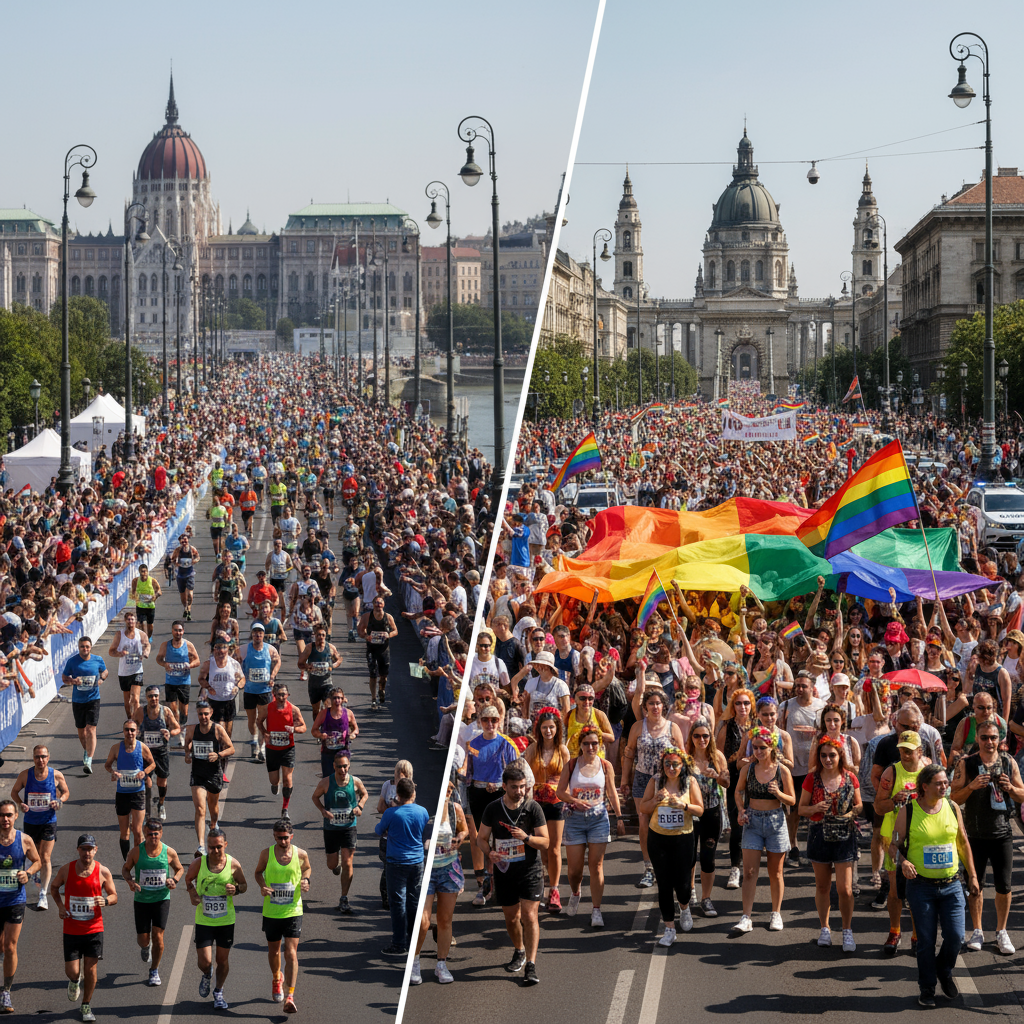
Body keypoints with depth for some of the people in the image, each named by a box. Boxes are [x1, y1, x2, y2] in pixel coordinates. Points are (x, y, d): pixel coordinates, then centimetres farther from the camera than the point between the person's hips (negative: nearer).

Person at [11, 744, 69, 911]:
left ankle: (43, 895, -11)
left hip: (49, 822, -2)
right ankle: (44, 874, 43)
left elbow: (66, 792, 7)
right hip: (30, 821, 2)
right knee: (36, 855, 15)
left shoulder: (56, 775, -8)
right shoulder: (25, 775, -6)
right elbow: (14, 792, 7)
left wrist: (59, 801, -15)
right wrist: (20, 804, -12)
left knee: (45, 858, -10)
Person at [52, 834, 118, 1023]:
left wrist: (106, 901, -19)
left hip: (94, 929, 0)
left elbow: (114, 896, 5)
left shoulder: (103, 872, -5)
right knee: (72, 971, -2)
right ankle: (75, 981, 36)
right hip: (71, 930, 0)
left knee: (90, 968, 0)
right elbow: (54, 887, 15)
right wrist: (60, 906, -2)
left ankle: (86, 1006, 20)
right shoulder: (66, 870, -4)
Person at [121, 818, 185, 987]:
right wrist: (130, 881, -14)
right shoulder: (136, 852, -8)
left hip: (162, 899, 0)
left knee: (158, 936, -8)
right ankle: (145, 947, 42)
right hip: (141, 900, 0)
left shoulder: (169, 852, -6)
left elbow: (180, 868, 11)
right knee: (143, 940, 2)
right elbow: (125, 869, 6)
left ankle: (154, 971, 11)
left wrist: (175, 880, -10)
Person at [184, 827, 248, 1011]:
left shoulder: (233, 864, -7)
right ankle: (206, 975, 32)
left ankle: (219, 992, 34)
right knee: (204, 962, -5)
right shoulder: (199, 863, -9)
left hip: (226, 921, 1)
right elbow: (188, 879, 11)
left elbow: (244, 884, 7)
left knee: (222, 960, 10)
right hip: (203, 921, -1)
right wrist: (192, 894, -8)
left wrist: (236, 889, -15)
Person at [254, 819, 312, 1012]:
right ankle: (277, 980, 47)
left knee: (291, 953, -11)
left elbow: (308, 868, 15)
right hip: (271, 912, 2)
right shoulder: (267, 854, -5)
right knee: (273, 951, 16)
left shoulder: (301, 854, -6)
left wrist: (305, 880, -6)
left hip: (293, 911, -2)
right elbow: (258, 872, 10)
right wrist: (262, 885, -10)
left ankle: (290, 997, -13)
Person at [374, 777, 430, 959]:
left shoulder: (391, 813, -15)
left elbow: (379, 831, 3)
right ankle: (412, 942, 20)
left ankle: (399, 945, 2)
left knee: (398, 903, 1)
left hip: (397, 863, -4)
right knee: (414, 902, 13)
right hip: (417, 862, 4)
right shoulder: (422, 812, -2)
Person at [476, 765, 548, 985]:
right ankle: (519, 951, 40)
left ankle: (531, 965, -14)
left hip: (530, 870, -3)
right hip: (504, 870, 3)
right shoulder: (493, 809, -2)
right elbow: (481, 837, 8)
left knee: (529, 916, -13)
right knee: (511, 918, 13)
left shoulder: (532, 807, -7)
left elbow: (545, 842, -4)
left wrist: (526, 837, -24)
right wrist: (489, 853, -14)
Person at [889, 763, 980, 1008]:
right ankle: (927, 987, 20)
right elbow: (894, 845, 0)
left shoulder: (952, 808, 4)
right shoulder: (907, 811, -5)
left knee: (955, 937, -3)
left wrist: (972, 876, 14)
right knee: (926, 941, 3)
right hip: (921, 886, -2)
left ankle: (944, 972, 27)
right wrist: (902, 861, -20)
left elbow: (963, 843, 14)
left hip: (951, 885, 2)